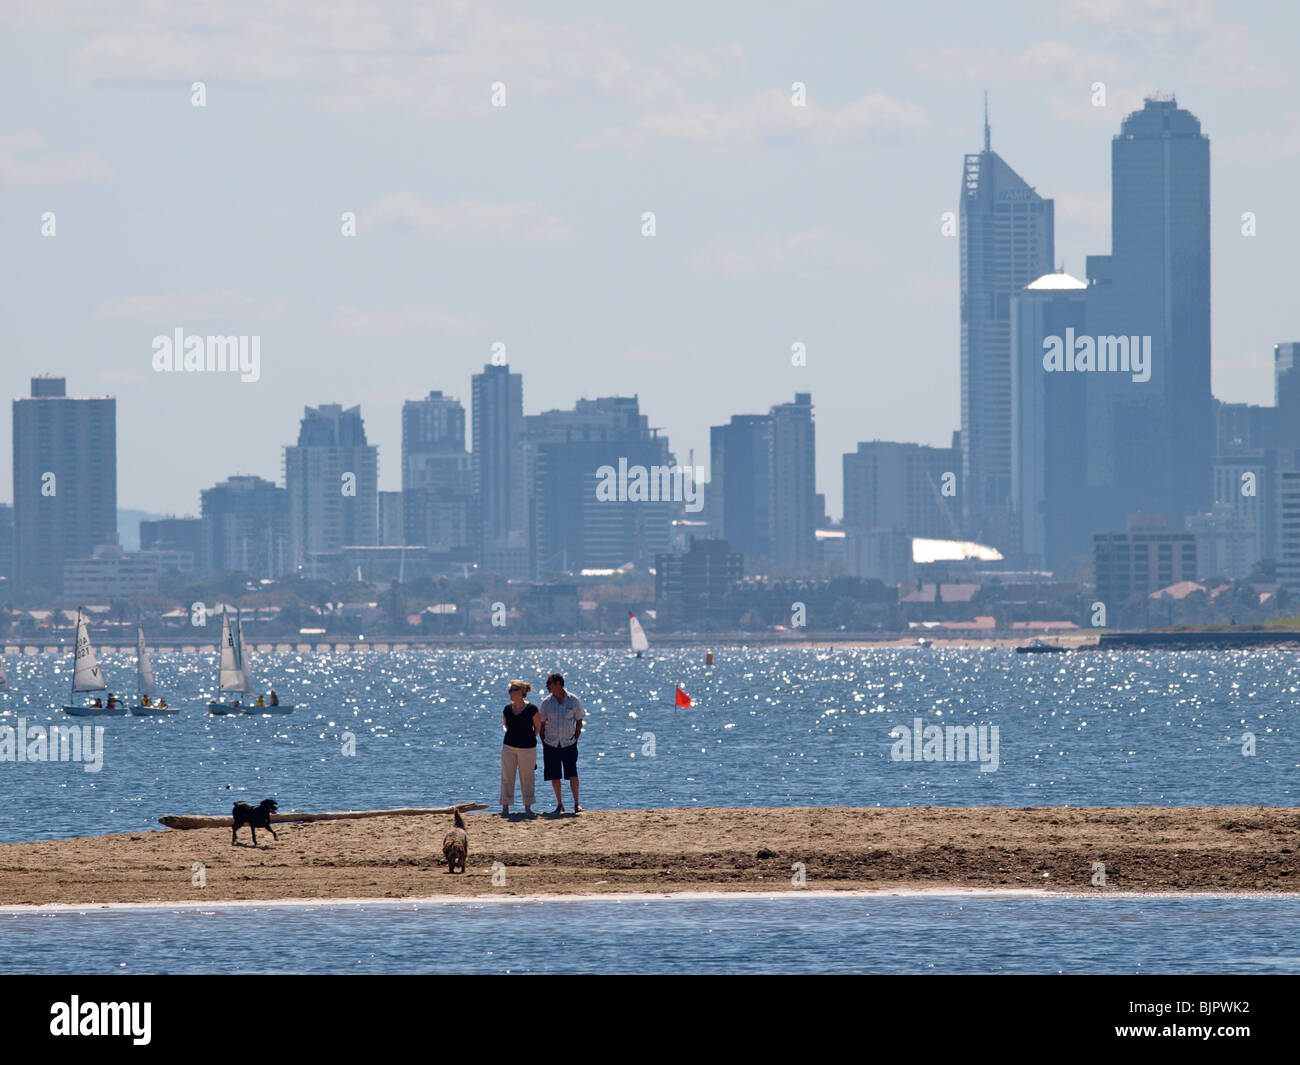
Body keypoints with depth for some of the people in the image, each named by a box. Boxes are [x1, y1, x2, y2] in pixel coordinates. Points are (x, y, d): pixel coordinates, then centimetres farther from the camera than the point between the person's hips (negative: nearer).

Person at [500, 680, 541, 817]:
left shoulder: (532, 709, -9)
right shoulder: (507, 710, 3)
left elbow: (538, 727, 3)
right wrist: (514, 737, 12)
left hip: (527, 748, -4)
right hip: (509, 746, 4)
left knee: (527, 778, 5)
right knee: (507, 778, 4)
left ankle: (527, 808, 16)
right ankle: (505, 808, 9)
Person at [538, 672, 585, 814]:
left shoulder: (573, 700, -2)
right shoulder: (546, 702, 2)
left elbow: (579, 721, 7)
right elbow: (541, 724, 9)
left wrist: (575, 738, -1)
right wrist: (543, 741, 1)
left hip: (569, 744, -2)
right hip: (551, 744, 2)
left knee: (572, 774, -10)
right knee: (554, 776, 1)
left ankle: (577, 804, -2)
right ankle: (559, 805, 10)